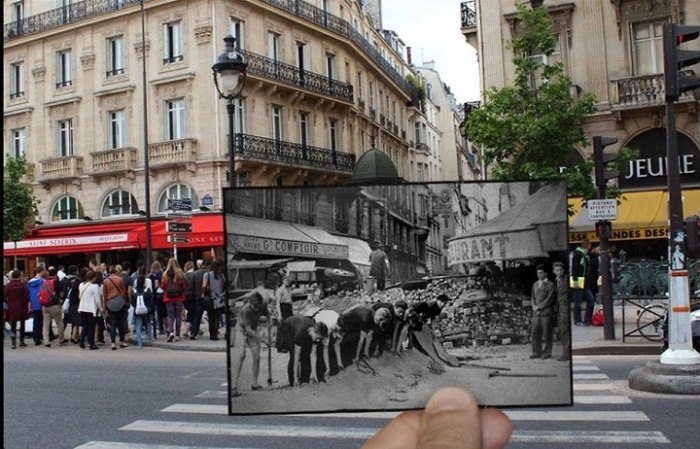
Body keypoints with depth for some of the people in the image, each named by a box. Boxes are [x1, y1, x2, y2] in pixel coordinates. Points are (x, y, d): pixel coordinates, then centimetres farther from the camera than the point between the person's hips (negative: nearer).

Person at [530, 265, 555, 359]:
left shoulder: (550, 285, -1)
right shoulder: (535, 284, 18)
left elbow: (549, 299, -8)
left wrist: (539, 307, -10)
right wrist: (534, 306, 0)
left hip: (546, 313, -5)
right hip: (536, 313, 6)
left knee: (547, 334, 0)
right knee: (534, 333, 3)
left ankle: (547, 353, 9)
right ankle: (537, 352, 11)